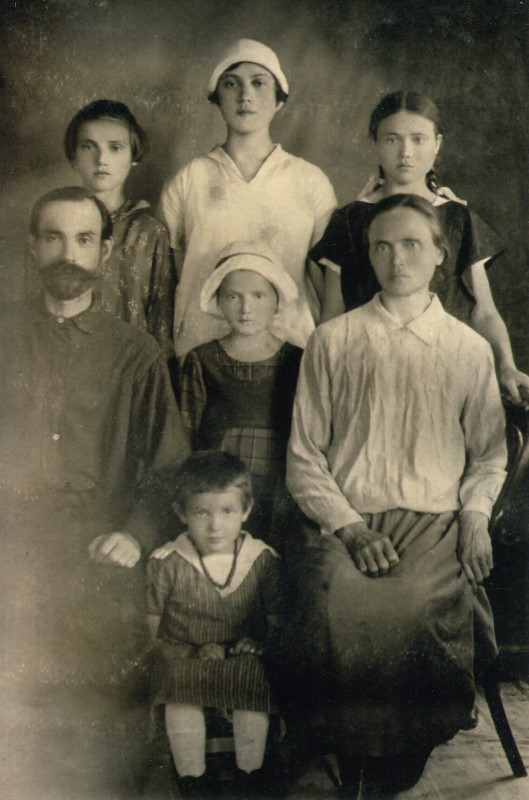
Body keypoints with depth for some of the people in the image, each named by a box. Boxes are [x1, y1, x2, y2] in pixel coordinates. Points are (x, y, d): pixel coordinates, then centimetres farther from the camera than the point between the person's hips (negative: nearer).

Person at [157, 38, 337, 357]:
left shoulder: (311, 181, 5)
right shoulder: (186, 182, 4)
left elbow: (328, 280, 10)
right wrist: (167, 360, 5)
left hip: (292, 346, 1)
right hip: (202, 349, 0)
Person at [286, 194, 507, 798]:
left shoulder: (469, 350, 17)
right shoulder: (332, 342, 13)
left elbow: (489, 453, 24)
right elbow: (303, 458, 10)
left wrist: (475, 515, 3)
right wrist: (349, 528, -6)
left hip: (437, 523, 1)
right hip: (349, 523, 0)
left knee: (422, 611, -34)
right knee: (337, 610, -34)